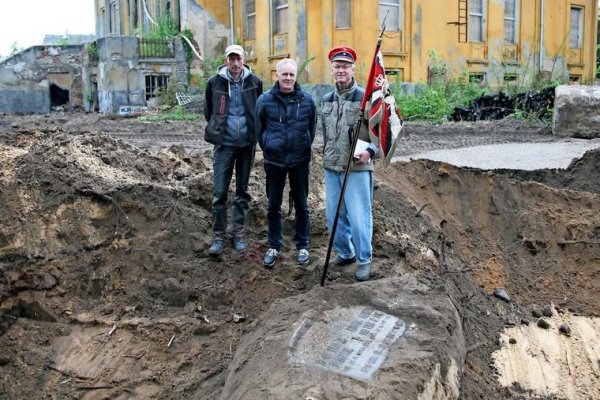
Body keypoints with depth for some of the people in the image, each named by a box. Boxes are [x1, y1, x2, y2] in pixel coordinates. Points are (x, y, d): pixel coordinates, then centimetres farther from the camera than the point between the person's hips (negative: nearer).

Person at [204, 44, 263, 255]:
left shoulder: (254, 82, -2)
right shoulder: (215, 83, -3)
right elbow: (208, 112, 11)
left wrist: (254, 132, 5)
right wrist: (218, 129, 8)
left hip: (247, 144, 1)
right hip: (224, 144, -1)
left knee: (242, 192, 10)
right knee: (219, 192, -3)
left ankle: (238, 234, 20)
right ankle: (219, 236, 7)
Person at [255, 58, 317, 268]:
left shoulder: (307, 99, -3)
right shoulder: (265, 100, -6)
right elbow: (259, 127, 5)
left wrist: (305, 146, 11)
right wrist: (268, 146, 7)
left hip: (300, 160, 0)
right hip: (274, 160, 0)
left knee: (301, 204, 9)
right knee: (273, 205, 9)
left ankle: (302, 245, 22)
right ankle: (274, 245, 23)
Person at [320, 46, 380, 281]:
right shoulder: (327, 100, 11)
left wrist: (371, 151, -24)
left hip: (357, 168, -6)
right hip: (331, 168, 6)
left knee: (358, 217, -3)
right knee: (334, 215, 13)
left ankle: (364, 260, 13)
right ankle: (345, 253, 32)